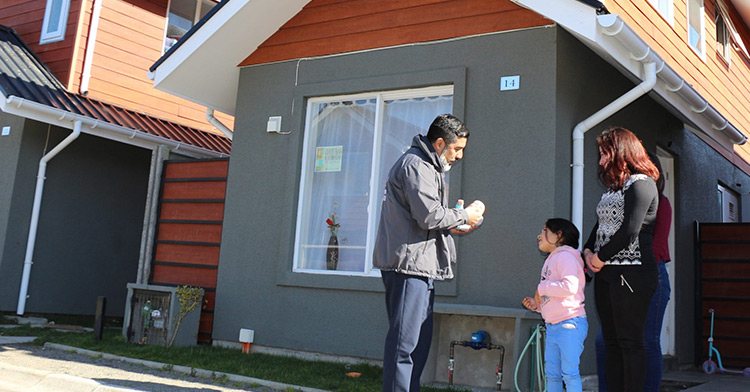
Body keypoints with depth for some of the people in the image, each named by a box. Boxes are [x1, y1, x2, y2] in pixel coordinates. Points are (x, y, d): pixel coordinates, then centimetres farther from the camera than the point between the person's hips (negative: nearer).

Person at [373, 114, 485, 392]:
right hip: (409, 264, -11)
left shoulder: (427, 165, 24)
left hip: (419, 265, 11)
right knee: (405, 341, -9)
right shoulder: (416, 165, -10)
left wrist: (453, 226, 13)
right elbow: (430, 215, -19)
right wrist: (465, 215, -5)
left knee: (420, 339, 13)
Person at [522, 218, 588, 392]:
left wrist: (542, 288, -14)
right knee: (551, 373, 12)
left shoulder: (565, 256, -9)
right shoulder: (550, 260, 21)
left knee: (569, 372, -7)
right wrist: (537, 304, 9)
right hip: (552, 326, 10)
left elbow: (569, 286, -26)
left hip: (569, 325, -10)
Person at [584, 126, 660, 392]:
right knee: (611, 342, 8)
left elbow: (630, 231, -16)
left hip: (631, 273, -9)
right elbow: (601, 225, 21)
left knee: (630, 342, -5)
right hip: (606, 272, 9)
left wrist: (601, 256, -8)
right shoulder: (613, 188, 20)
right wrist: (588, 252, 4)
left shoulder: (641, 184, -8)